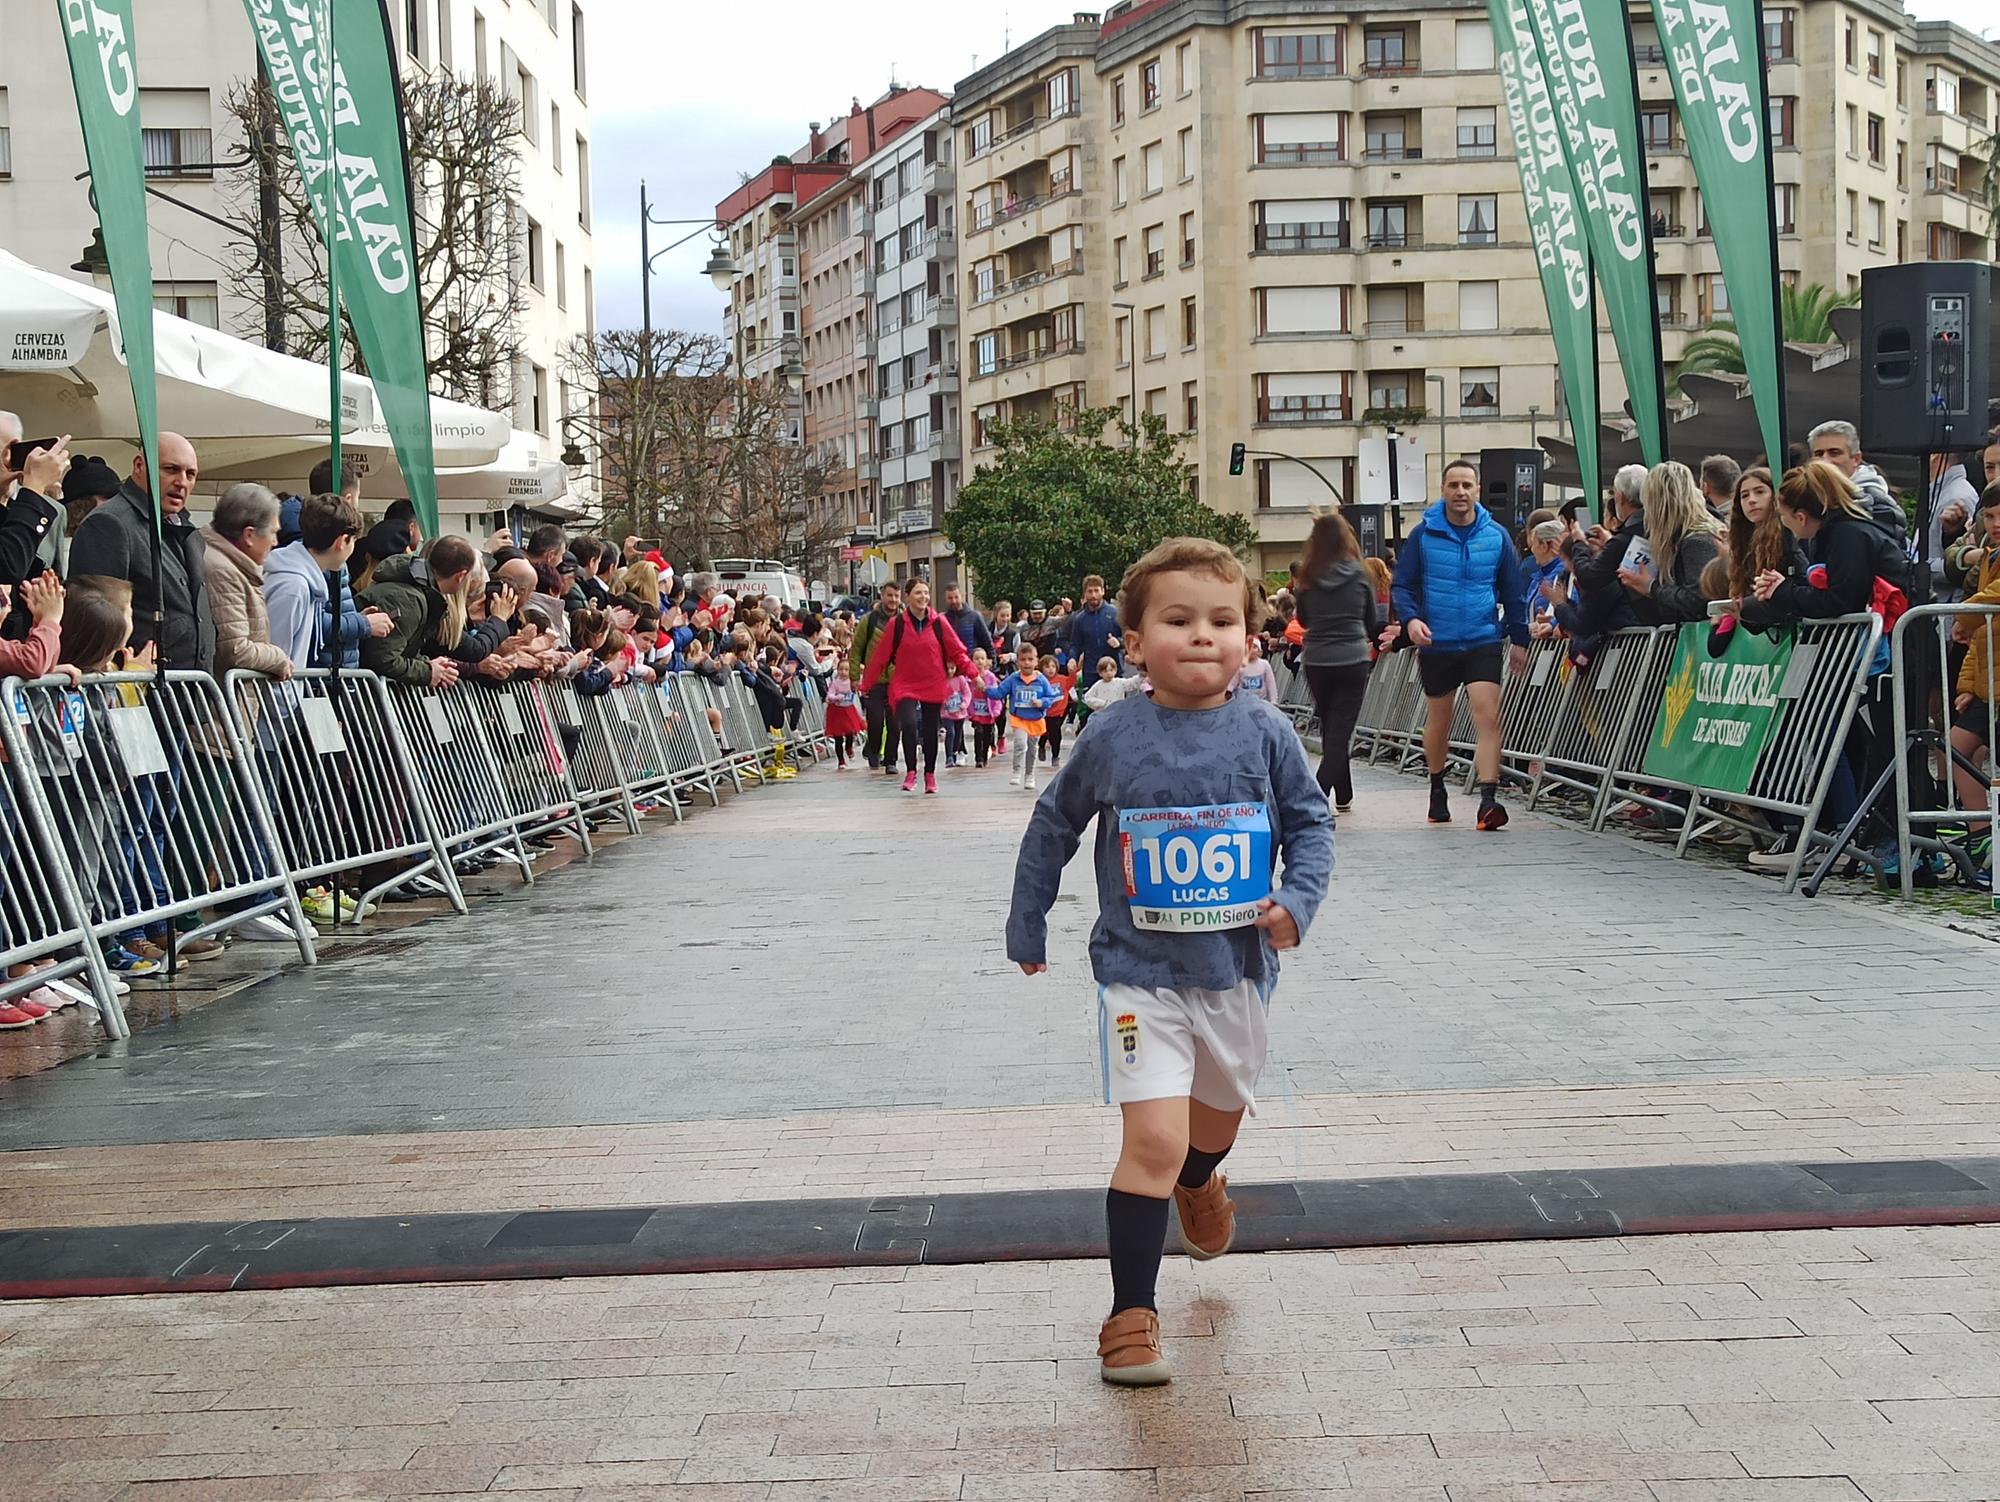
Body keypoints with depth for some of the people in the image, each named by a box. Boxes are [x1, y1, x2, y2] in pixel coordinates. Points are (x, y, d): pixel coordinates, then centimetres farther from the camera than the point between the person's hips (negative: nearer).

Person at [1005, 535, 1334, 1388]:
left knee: (1220, 1111, 27)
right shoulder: (1112, 737, -10)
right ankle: (1132, 1314, -3)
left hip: (1237, 968, 3)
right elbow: (1054, 824, 5)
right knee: (1153, 1139, -16)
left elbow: (1311, 822, 3)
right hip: (1139, 973, -3)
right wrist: (1026, 925, 11)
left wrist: (1298, 899, -15)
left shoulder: (1263, 733, -8)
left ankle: (1198, 1185, 63)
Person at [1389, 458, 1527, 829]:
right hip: (1436, 645, 0)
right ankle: (1437, 789, 38)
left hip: (1484, 642, 0)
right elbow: (1403, 584, 2)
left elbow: (1511, 590, 9)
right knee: (1438, 721, 15)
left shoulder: (1497, 535, 2)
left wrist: (1520, 638, 8)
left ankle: (1488, 801, -18)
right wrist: (1409, 618, -16)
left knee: (1488, 717, -15)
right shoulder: (1424, 534, -2)